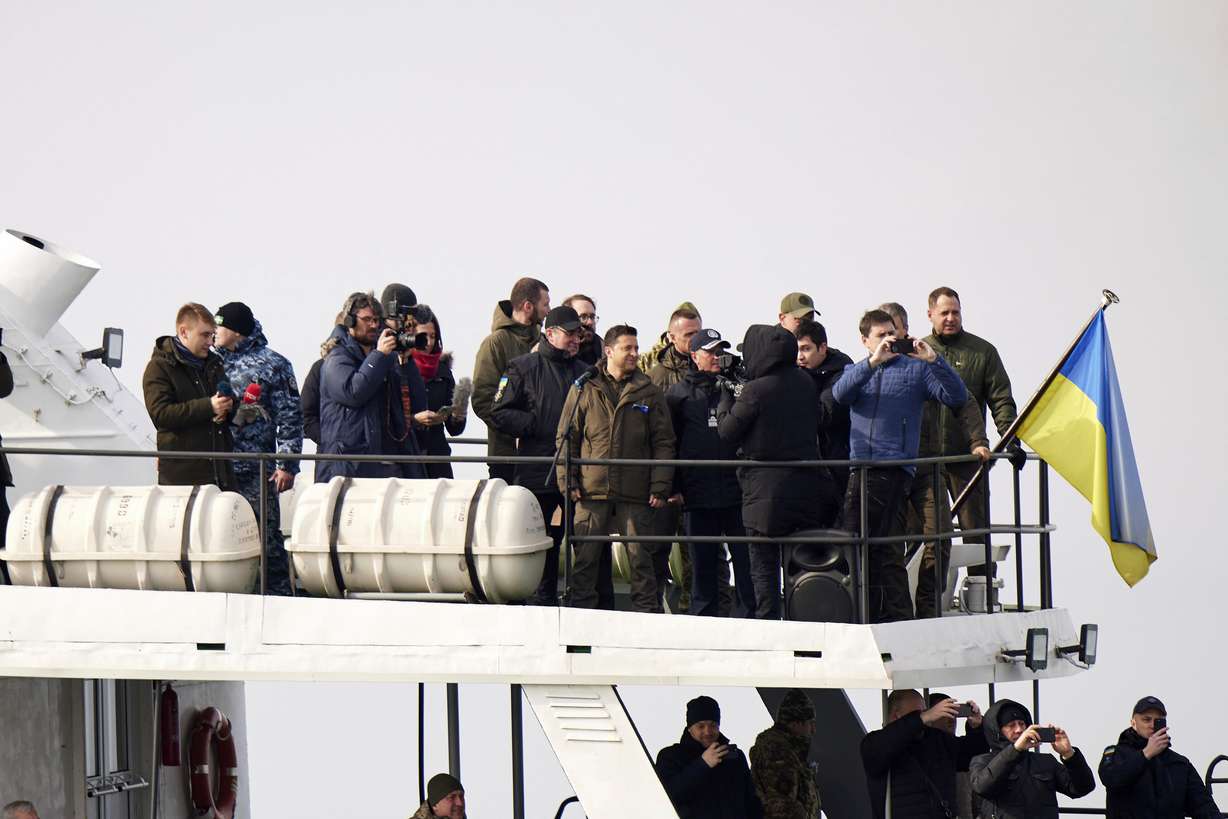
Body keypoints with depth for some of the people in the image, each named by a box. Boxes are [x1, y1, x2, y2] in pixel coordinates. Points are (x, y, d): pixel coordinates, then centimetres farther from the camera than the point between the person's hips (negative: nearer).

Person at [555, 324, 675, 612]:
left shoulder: (648, 392, 8)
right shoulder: (585, 389, 6)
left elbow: (663, 444, 7)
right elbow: (566, 438, 7)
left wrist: (659, 487, -2)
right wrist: (568, 480, -2)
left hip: (635, 493, 0)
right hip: (592, 491, 0)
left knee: (641, 558, 1)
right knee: (585, 558, 2)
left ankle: (647, 611, 7)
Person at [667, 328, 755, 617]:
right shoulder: (679, 394, 8)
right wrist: (674, 487, 0)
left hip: (736, 491, 0)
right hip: (697, 493, 0)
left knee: (745, 560, -3)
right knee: (702, 564, 5)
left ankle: (751, 617, 1)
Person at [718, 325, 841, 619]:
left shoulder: (756, 390, -16)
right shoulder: (806, 384, 3)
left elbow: (728, 431, -7)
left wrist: (726, 397, 10)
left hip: (767, 492, -5)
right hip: (808, 489, 6)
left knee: (764, 569, 2)